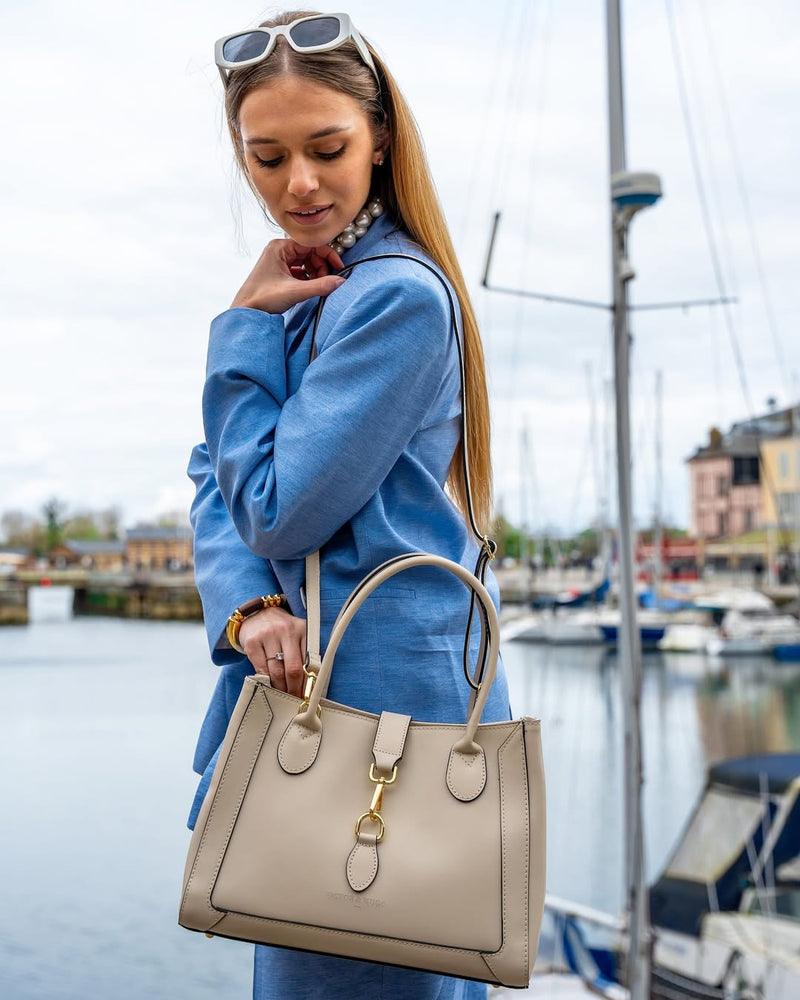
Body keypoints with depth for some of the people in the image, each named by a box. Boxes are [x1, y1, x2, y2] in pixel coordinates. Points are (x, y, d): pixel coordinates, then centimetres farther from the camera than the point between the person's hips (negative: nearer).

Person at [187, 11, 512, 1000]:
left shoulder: (399, 295, -16)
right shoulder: (286, 295, 12)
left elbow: (277, 513, -17)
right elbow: (214, 489, 7)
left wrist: (244, 327, -9)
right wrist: (249, 608, -12)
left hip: (380, 703, -9)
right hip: (302, 688, 9)